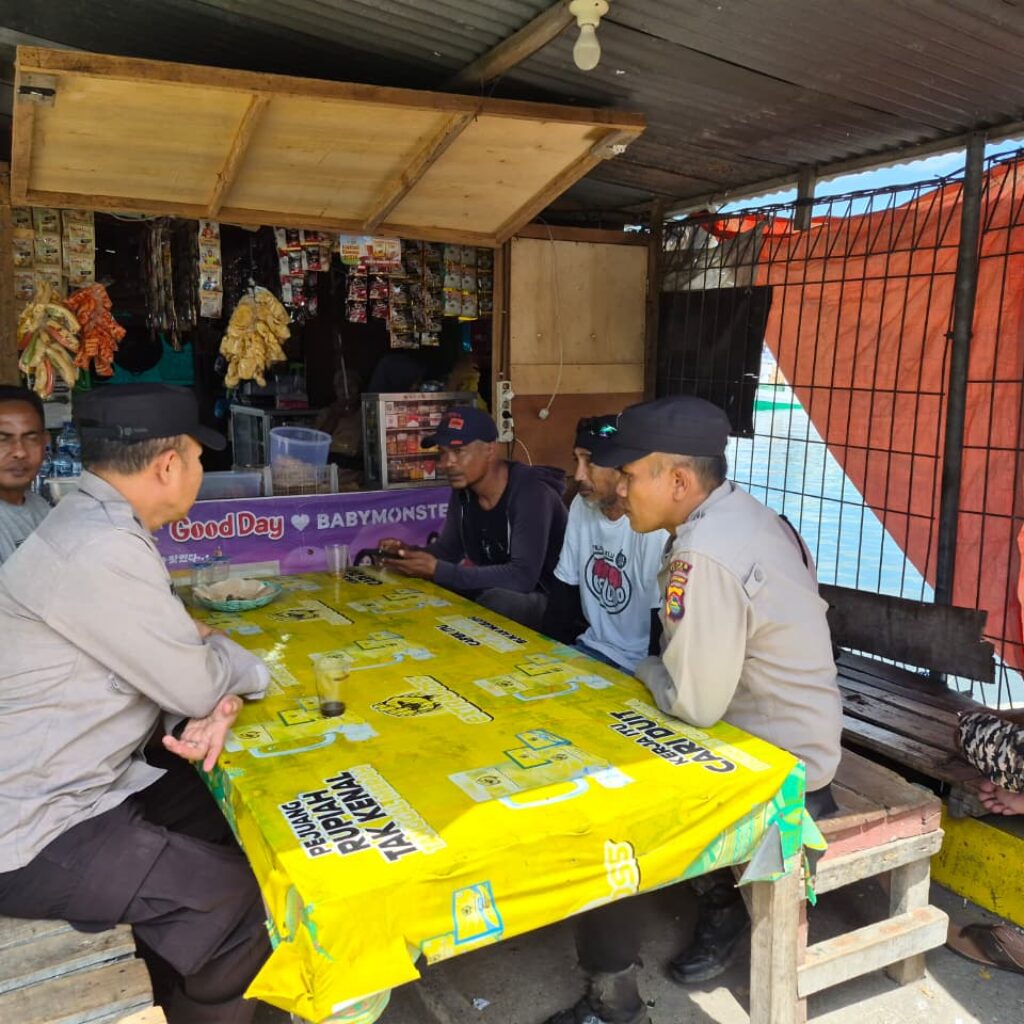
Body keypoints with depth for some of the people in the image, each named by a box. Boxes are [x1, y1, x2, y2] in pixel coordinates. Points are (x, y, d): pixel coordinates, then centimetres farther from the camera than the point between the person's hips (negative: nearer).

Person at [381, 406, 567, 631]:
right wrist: (409, 553, -11)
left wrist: (438, 571, -31)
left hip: (550, 600, -7)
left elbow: (522, 576, -33)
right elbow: (448, 548, 12)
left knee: (495, 602, -35)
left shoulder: (530, 493, -26)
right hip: (496, 590, 7)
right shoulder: (462, 490, -2)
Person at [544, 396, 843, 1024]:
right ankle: (721, 900, 29)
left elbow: (694, 704, -26)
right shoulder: (749, 512, 2)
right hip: (801, 739, 9)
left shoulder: (703, 557, -28)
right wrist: (664, 669, 8)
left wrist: (646, 670, -6)